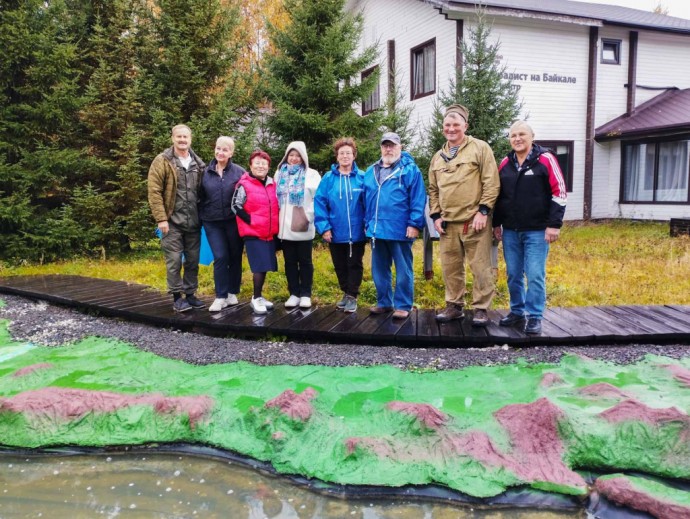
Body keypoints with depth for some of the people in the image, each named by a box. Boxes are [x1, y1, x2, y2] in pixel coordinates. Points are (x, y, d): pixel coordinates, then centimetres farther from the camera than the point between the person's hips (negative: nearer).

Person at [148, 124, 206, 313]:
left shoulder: (198, 164, 11)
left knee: (193, 260, 9)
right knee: (174, 260, -2)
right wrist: (161, 218, -15)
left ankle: (190, 294, 21)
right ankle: (177, 297, 8)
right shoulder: (162, 161, -4)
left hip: (193, 221, 5)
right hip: (172, 221, -4)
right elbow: (154, 192, -8)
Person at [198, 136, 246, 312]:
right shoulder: (206, 172, 5)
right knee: (220, 257, -4)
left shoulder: (239, 172, -2)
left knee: (235, 257, 7)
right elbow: (201, 197, 12)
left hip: (234, 222, -1)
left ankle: (232, 294, 20)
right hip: (212, 223, 1)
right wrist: (201, 217, 9)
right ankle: (221, 297, 3)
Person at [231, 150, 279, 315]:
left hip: (269, 233, 6)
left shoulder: (272, 184, 11)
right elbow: (236, 206, -9)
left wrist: (274, 224, 12)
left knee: (265, 265, 11)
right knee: (260, 266, -9)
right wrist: (251, 221, -13)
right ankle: (256, 298, 4)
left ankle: (259, 296, 24)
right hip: (253, 233, -6)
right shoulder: (244, 184, -8)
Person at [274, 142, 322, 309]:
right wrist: (276, 219, 6)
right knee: (290, 262, 8)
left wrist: (308, 216, -13)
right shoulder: (280, 174, 12)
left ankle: (305, 294, 13)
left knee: (305, 261, 5)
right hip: (285, 226, 3)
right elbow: (275, 197, 14)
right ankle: (294, 293, 17)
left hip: (303, 227, -3)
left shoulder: (311, 174, 1)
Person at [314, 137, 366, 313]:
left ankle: (352, 296, 20)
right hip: (335, 233, 2)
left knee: (354, 265, 8)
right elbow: (319, 203, -6)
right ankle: (346, 293, 33)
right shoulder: (328, 178, -3)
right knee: (340, 266, 15)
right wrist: (324, 227, -12)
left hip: (357, 232, -2)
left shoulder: (362, 177, -4)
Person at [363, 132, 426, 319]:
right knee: (379, 269, 13)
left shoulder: (410, 169, -3)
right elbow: (366, 199, 19)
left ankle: (403, 306, 13)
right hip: (377, 230, 6)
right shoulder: (371, 171, 15)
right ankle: (384, 302, 27)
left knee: (403, 270, 3)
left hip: (400, 230, -6)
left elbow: (418, 199, -9)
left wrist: (414, 224, -15)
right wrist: (367, 223, 15)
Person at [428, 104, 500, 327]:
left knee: (480, 267, -1)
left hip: (475, 221, -5)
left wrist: (483, 211, -13)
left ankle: (481, 309, 11)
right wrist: (436, 215, 9)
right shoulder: (438, 157, 16)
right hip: (448, 223, 5)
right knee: (450, 267, 11)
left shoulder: (480, 148, -1)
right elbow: (433, 190, 19)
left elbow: (491, 183, -6)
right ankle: (454, 306, 23)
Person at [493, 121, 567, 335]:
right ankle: (517, 311, 25)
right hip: (510, 231, 5)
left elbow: (559, 193, -6)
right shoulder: (505, 164, 10)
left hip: (537, 231, -4)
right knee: (513, 275, 11)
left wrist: (554, 224, -11)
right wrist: (496, 223, 14)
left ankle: (535, 317, 8)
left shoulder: (545, 160, -4)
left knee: (535, 275, -3)